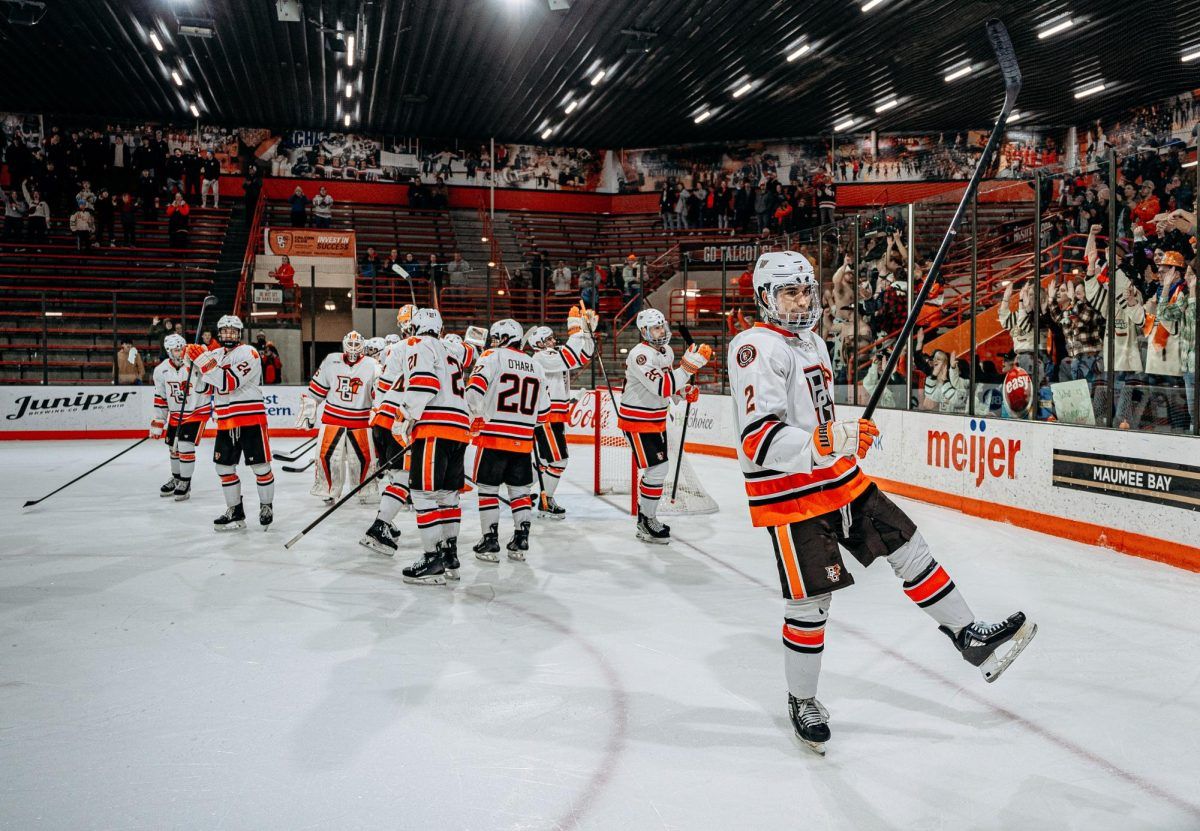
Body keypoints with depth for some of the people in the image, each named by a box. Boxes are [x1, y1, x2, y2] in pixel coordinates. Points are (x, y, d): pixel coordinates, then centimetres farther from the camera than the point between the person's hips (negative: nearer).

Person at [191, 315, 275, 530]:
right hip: (226, 421, 7)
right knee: (224, 466, 9)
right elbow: (204, 389, 11)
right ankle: (235, 512, 20)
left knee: (260, 465, -1)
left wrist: (203, 361, -23)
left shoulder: (248, 353, -10)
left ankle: (266, 507, 17)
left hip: (250, 419, -7)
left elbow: (229, 382, -22)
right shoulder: (214, 355, 13)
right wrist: (196, 366, -4)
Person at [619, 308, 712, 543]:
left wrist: (685, 391, 0)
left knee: (657, 469, 16)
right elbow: (661, 387, -34)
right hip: (636, 421, -9)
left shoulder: (667, 351, 6)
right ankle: (646, 523, 3)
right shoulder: (640, 355, -23)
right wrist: (690, 364, -38)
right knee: (657, 469, -11)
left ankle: (645, 515, 32)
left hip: (656, 420, 9)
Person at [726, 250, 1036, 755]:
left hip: (839, 481, 9)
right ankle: (801, 701, 19)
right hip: (788, 494, -9)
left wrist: (852, 433, 10)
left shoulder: (812, 342, 14)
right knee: (810, 599, -2)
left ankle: (970, 637, 28)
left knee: (908, 548, 12)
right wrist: (826, 442, -38)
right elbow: (758, 438, -28)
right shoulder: (756, 348, -18)